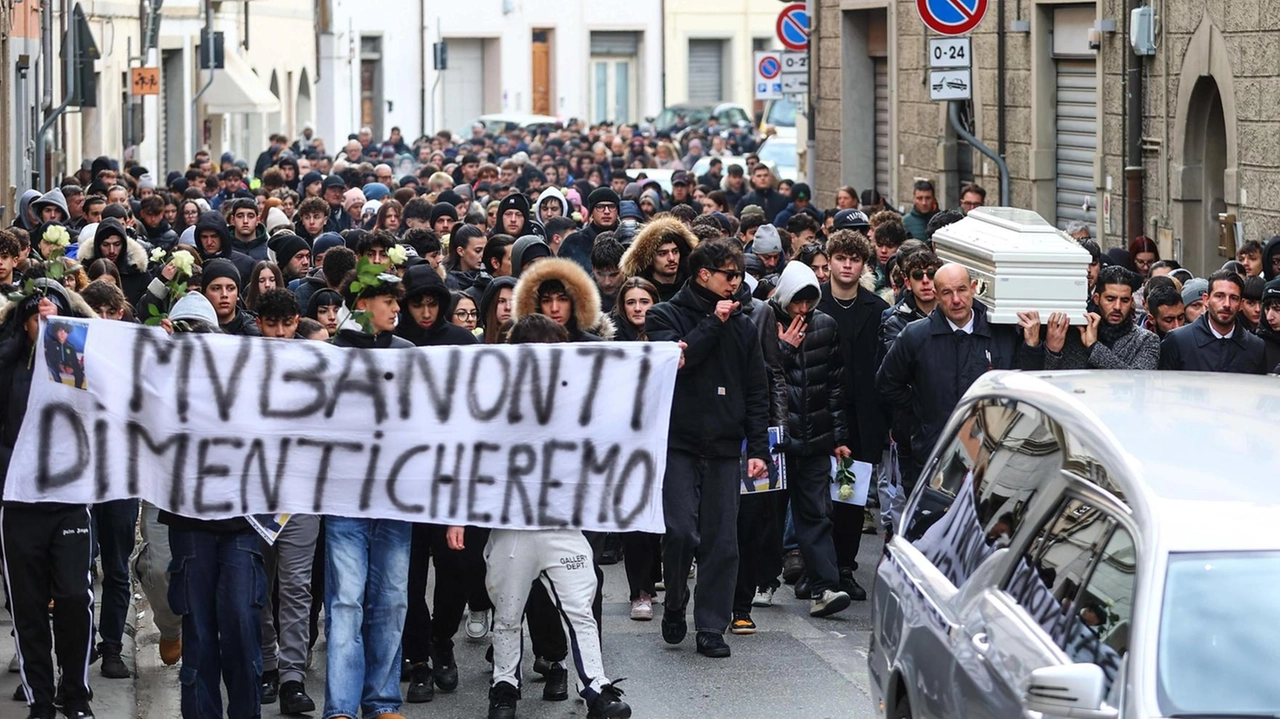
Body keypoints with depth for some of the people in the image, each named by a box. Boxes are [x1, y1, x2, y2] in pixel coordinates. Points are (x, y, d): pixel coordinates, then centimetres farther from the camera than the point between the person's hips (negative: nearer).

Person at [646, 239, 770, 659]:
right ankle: (675, 605, 11)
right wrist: (713, 323, -11)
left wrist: (758, 448, 5)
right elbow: (673, 359, -16)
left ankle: (712, 628, 6)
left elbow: (757, 394, 14)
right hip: (678, 443, -4)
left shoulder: (742, 328, 15)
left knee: (722, 541, 0)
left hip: (725, 448, 4)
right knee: (681, 532, -13)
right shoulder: (666, 317, 4)